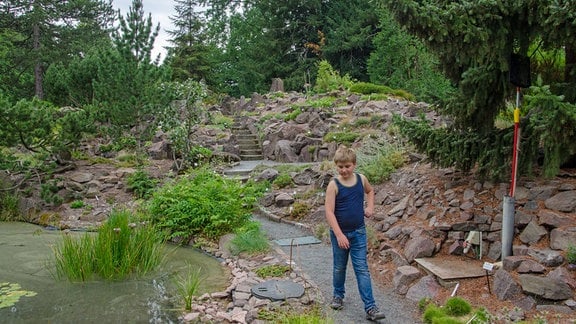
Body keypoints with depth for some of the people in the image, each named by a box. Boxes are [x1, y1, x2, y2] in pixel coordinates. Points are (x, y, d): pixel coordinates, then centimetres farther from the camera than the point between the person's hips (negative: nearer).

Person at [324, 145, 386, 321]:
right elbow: (329, 211, -19)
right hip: (339, 233, -2)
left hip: (359, 232, 2)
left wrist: (370, 207, 3)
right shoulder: (334, 185, -15)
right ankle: (338, 295, 39)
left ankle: (370, 308, 3)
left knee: (362, 269, 2)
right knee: (339, 267, 16)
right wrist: (339, 235, -25)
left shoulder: (361, 179, -3)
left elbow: (370, 191, 21)